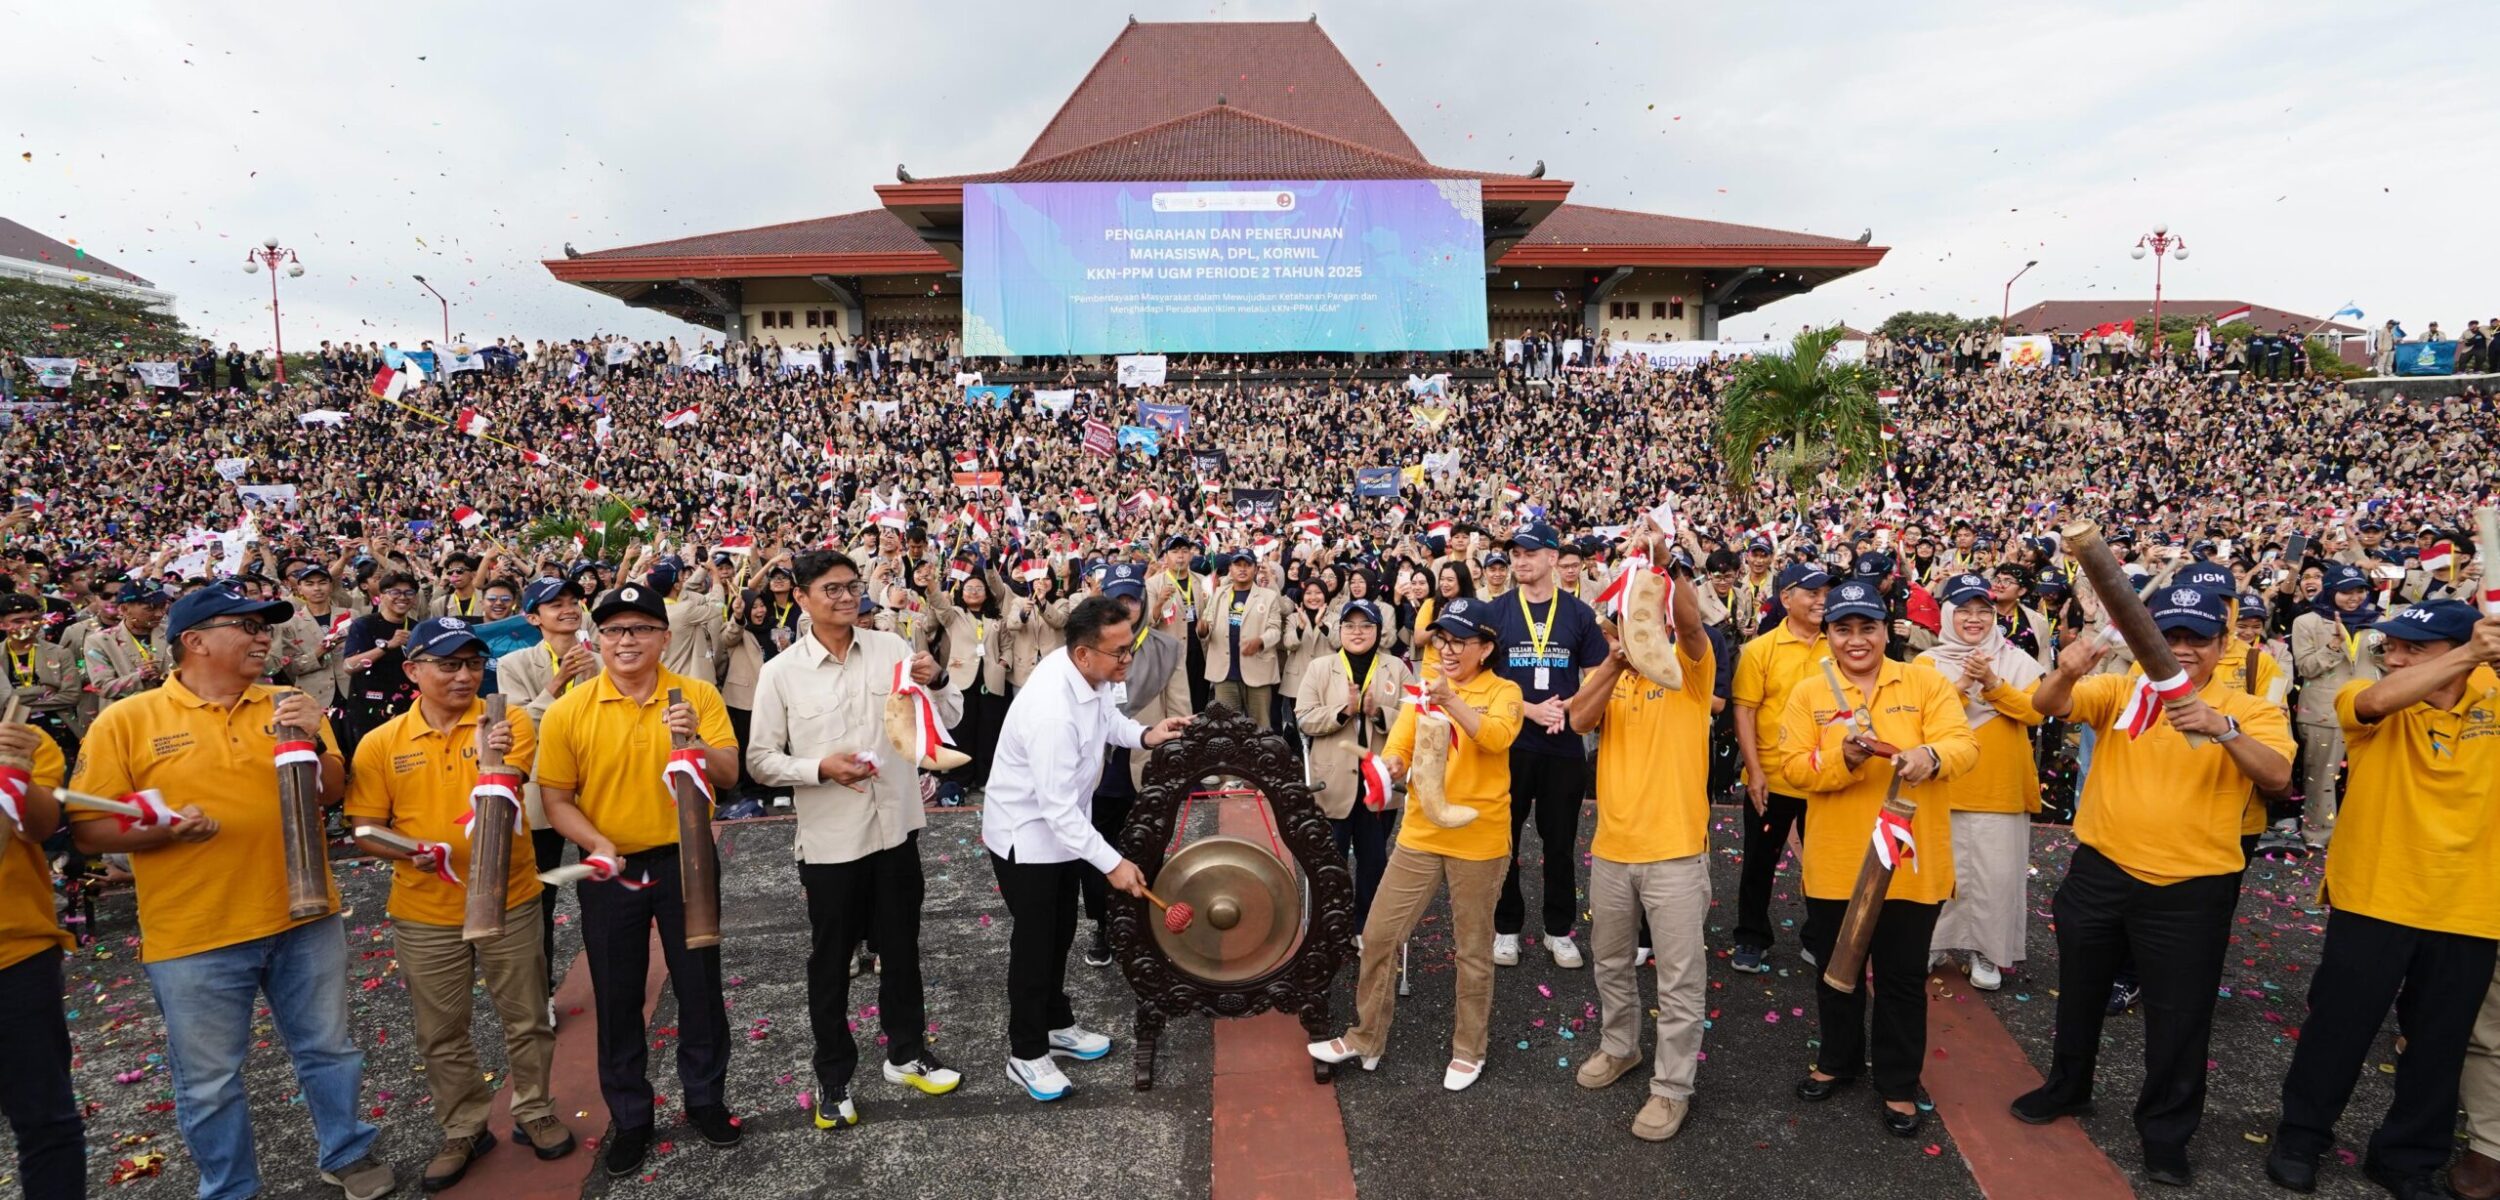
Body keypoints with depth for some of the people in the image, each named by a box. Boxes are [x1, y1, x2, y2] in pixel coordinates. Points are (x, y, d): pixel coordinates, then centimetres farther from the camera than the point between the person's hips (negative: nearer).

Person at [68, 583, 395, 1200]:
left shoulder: (285, 708, 4)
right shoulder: (126, 721, -5)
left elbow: (332, 794, 4)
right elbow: (87, 828, -4)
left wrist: (313, 744, -14)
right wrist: (160, 830, -22)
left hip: (304, 921, 3)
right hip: (194, 939, -2)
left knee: (329, 1050, 16)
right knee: (208, 1083, 12)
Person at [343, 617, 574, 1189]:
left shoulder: (508, 722, -9)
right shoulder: (381, 744, -4)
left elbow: (500, 801, -21)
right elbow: (364, 827, 0)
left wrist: (492, 760, -41)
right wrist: (405, 852, -20)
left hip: (508, 901, -1)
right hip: (424, 913, 1)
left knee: (526, 1019, 12)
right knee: (443, 1034, 15)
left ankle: (533, 1112, 32)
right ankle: (464, 1130, 33)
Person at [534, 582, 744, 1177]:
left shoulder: (698, 696, -7)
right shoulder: (568, 712, -7)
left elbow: (729, 776, -11)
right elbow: (556, 799, -3)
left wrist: (695, 741, -29)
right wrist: (598, 845, -19)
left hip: (685, 862, 0)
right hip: (611, 871, 0)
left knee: (699, 985, 11)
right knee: (617, 998, 12)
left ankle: (705, 1096, 32)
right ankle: (630, 1116, 30)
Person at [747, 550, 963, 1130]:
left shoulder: (891, 648, -1)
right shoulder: (781, 672, -8)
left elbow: (949, 716, 4)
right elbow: (761, 760, -5)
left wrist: (937, 680, -17)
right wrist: (820, 767, -21)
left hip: (895, 827, 3)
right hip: (829, 839, -2)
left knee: (901, 949, 18)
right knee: (831, 961, 13)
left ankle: (907, 1054, 37)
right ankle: (833, 1076, 31)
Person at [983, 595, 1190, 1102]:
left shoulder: (1093, 674, -12)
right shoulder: (1051, 709, -38)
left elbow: (1107, 718, 10)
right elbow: (1057, 808, -34)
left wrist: (1144, 735, -10)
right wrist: (1113, 863, -30)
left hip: (1062, 823, 8)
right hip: (1026, 833, -8)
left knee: (1061, 931, 21)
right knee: (1035, 940, 5)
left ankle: (1057, 1025, 40)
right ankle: (1026, 1053, 23)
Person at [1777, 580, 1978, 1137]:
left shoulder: (1925, 682, -2)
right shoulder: (1808, 694, -1)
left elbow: (1964, 743, -13)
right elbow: (1792, 767, -9)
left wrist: (1930, 755, -35)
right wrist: (1844, 758, -27)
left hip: (1911, 860, -1)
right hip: (1835, 861, 1)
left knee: (1903, 977, 10)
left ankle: (1899, 1084, 28)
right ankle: (1837, 1060, 38)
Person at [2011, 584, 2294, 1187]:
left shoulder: (2250, 711, -4)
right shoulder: (2120, 690, -1)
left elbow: (2277, 775, -21)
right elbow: (2048, 705, -18)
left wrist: (2224, 729, -38)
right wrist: (2067, 672, -40)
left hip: (2192, 887, -2)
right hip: (2101, 871, 2)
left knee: (2179, 1014, 9)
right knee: (2080, 991, 18)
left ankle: (2166, 1132, 28)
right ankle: (2066, 1087, 40)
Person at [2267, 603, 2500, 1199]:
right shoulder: (2370, 703, -8)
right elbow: (2376, 699, -29)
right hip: (2373, 898, -2)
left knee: (2439, 1043, 14)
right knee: (2338, 1025, 6)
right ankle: (2301, 1133, 24)